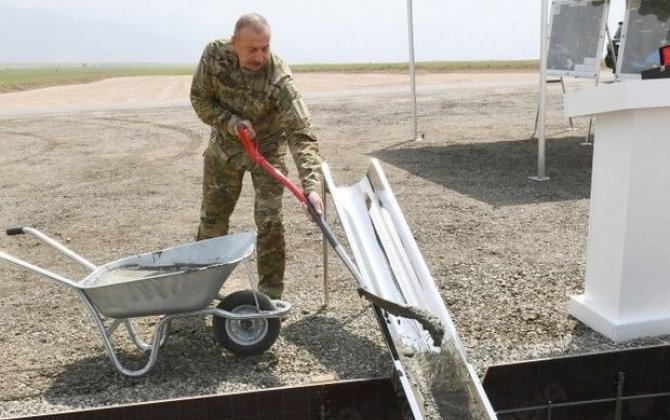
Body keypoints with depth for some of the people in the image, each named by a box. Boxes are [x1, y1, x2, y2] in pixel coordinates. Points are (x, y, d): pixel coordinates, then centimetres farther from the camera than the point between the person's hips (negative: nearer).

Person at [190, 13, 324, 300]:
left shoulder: (279, 79, -34)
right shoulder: (215, 55, -23)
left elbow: (301, 134, -38)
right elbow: (199, 99, -10)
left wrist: (311, 185, -50)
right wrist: (231, 122, -28)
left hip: (267, 149, -3)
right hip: (224, 146, 3)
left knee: (269, 222, -9)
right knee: (212, 217, 15)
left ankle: (270, 294, 6)